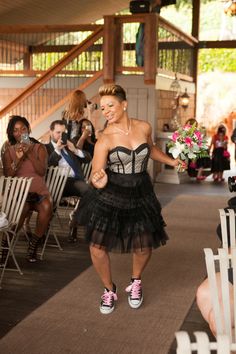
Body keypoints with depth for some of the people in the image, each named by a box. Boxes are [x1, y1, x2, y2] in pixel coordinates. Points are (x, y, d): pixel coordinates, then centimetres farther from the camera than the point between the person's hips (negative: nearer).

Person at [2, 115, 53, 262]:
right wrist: (18, 158, -12)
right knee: (24, 208, -35)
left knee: (47, 207, -33)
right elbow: (8, 175, 0)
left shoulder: (39, 148, 9)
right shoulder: (9, 151, 11)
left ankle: (33, 245, -15)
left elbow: (42, 171, -5)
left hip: (39, 191, 1)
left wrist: (29, 153, -12)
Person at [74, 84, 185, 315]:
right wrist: (99, 180, -42)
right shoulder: (105, 139, -14)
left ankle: (135, 282, 39)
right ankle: (109, 289, 25)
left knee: (143, 248, 6)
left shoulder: (144, 128, -3)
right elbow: (97, 173, -19)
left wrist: (172, 161, 11)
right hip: (110, 197, -2)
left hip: (140, 196, 3)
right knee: (97, 247, -3)